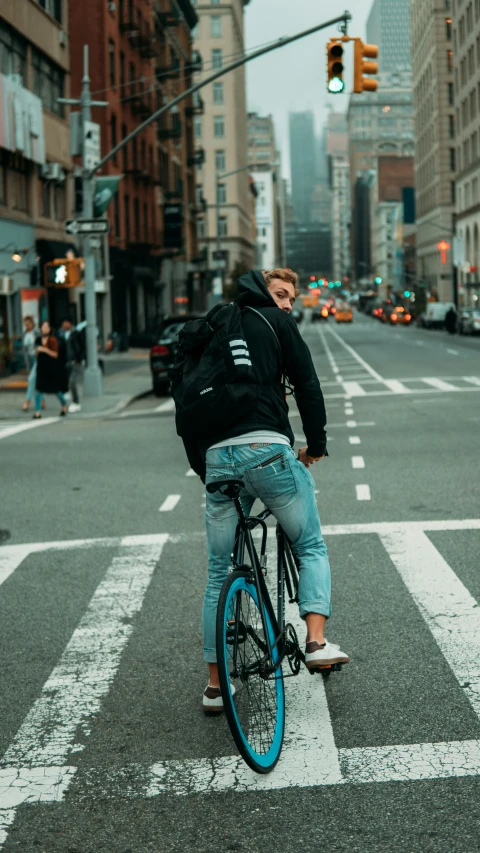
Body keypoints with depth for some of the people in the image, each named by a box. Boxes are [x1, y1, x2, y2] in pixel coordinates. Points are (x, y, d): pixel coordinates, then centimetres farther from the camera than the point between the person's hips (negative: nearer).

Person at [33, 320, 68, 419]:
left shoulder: (52, 340, -9)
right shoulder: (38, 340, 6)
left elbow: (55, 354, -11)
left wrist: (45, 349, -23)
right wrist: (37, 351, -7)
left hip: (52, 367, -3)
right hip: (41, 367, 3)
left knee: (56, 389, 9)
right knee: (39, 389, -8)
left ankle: (64, 405, 36)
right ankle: (37, 412, -8)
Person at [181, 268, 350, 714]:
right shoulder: (274, 322, 9)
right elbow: (307, 385, 3)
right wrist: (316, 446, 15)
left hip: (217, 458, 5)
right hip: (266, 449, -4)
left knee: (219, 572, 14)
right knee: (311, 547, 15)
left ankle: (215, 684, 17)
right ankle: (316, 641, -2)